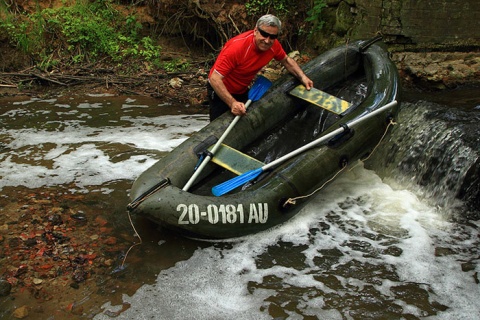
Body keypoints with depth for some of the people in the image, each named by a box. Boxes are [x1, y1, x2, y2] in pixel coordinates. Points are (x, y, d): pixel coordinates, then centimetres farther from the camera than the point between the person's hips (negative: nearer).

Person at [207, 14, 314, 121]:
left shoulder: (273, 45, -16)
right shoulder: (237, 46, -35)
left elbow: (286, 60, 7)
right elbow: (215, 78, -36)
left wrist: (302, 77, -9)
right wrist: (232, 103, -47)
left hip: (243, 91, 6)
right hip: (221, 91, -6)